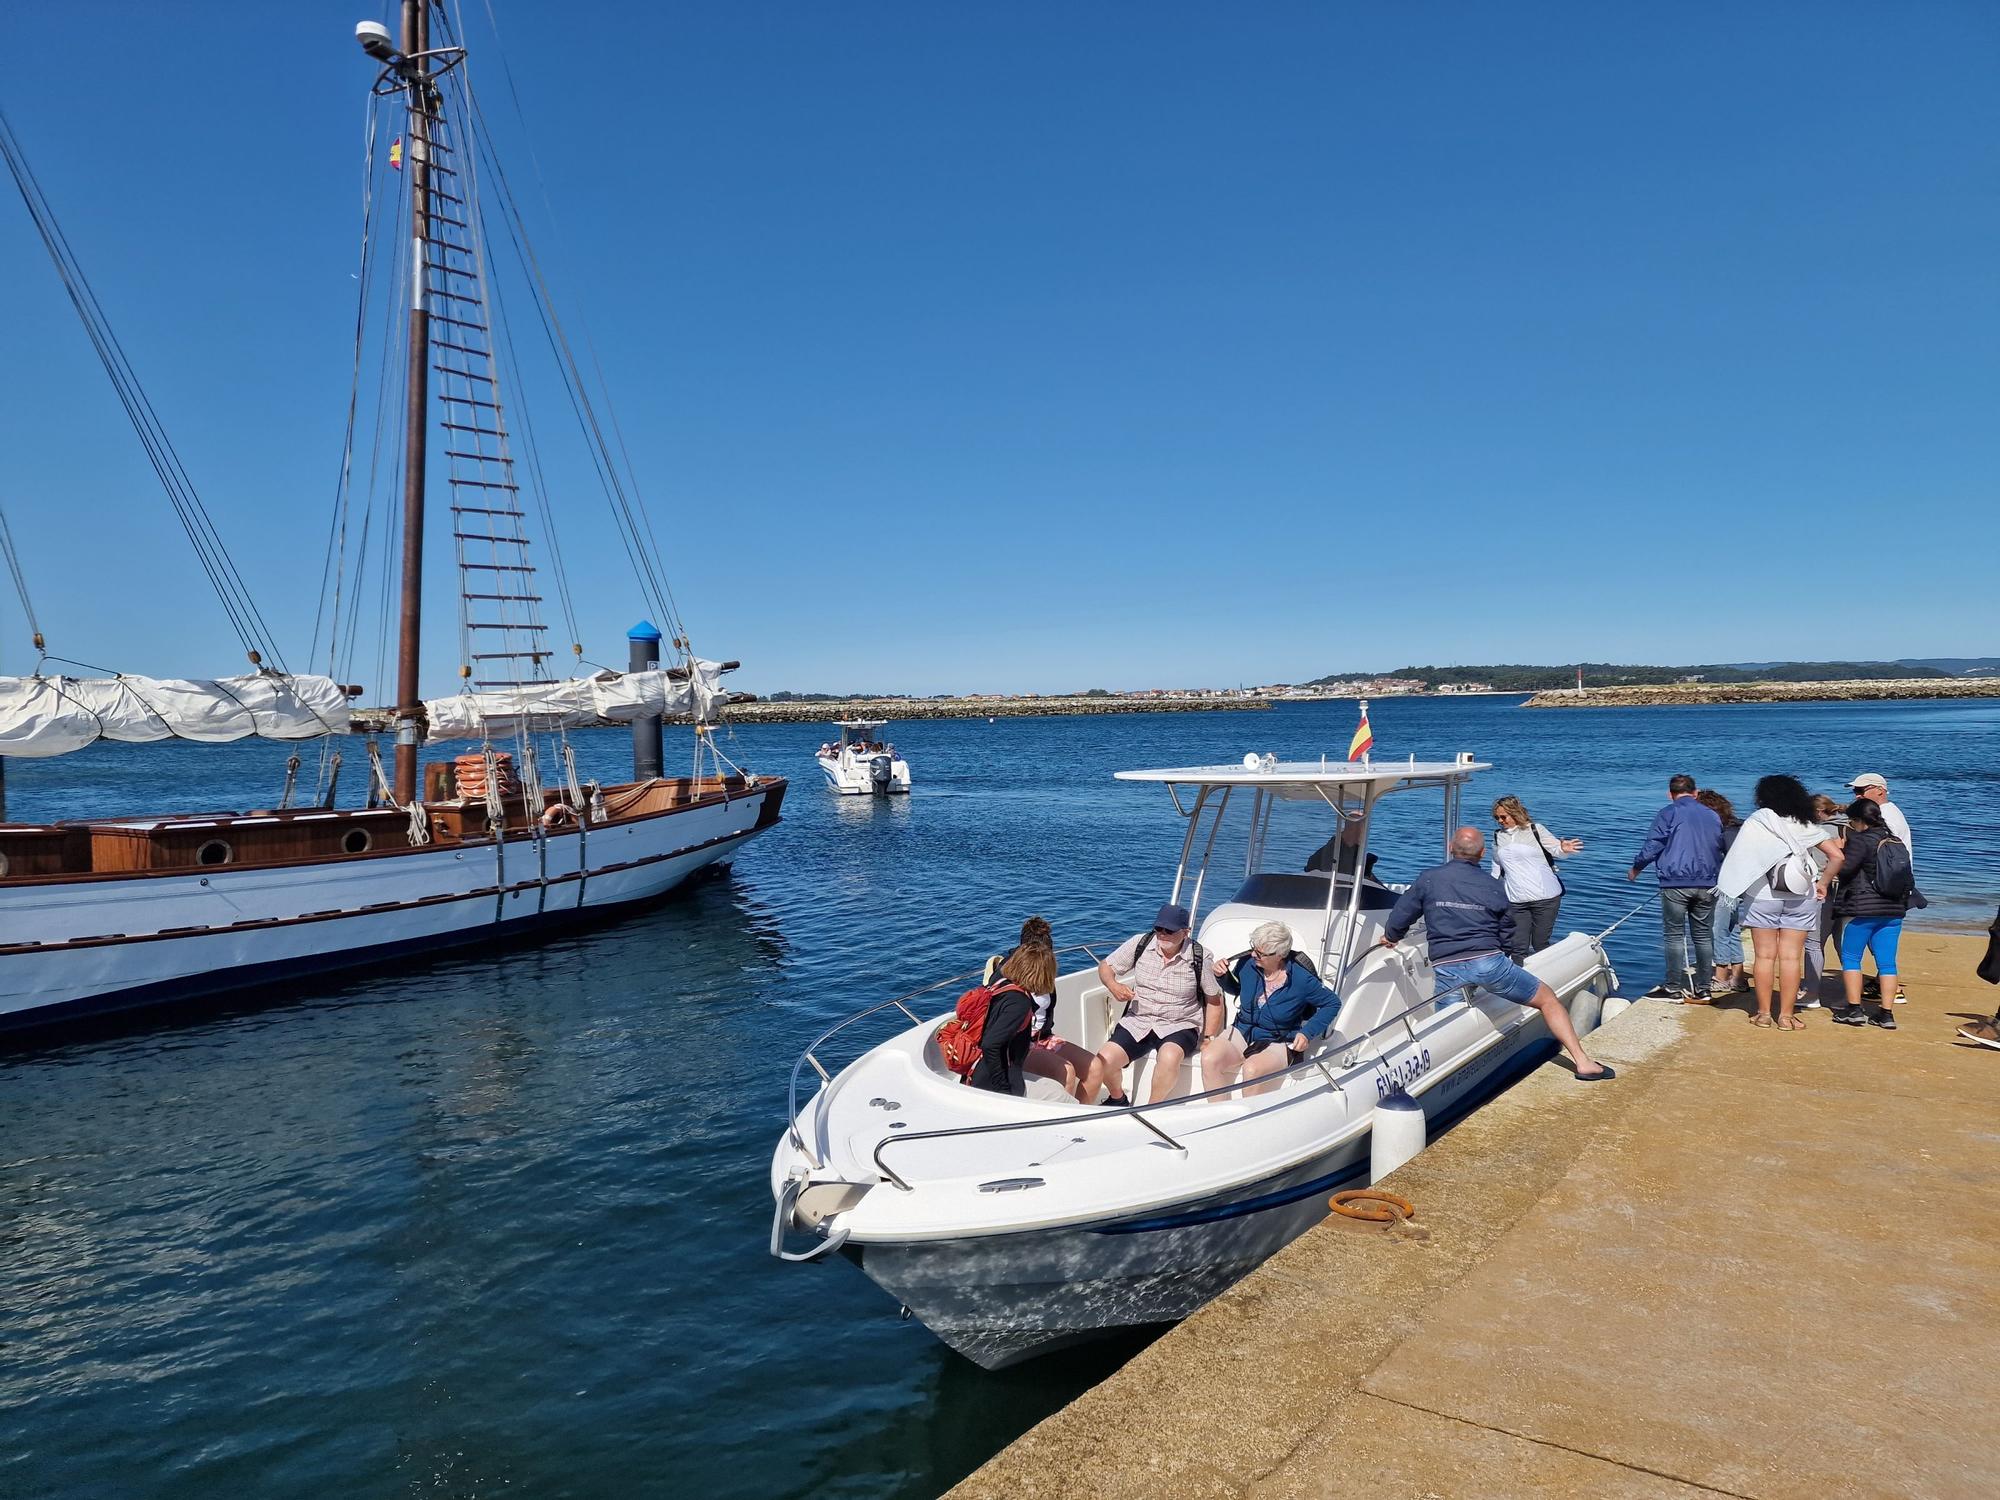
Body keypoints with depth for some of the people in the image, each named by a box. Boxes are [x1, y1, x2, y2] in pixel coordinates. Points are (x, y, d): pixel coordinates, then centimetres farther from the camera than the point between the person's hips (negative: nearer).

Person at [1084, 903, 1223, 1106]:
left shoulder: (1198, 958, -7)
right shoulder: (1140, 944, -3)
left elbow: (1215, 1000, 5)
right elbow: (1106, 967, 9)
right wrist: (1113, 985, -14)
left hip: (1179, 1026, -2)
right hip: (1137, 1022, 3)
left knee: (1169, 1057, -37)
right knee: (1104, 1060, -21)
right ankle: (1118, 1099, 13)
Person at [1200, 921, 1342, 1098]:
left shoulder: (1301, 980, -15)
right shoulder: (1247, 964, -6)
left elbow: (1333, 1003, -1)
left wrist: (1308, 1033, -10)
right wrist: (1222, 976, -5)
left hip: (1277, 1042, -4)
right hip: (1242, 1032, 4)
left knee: (1252, 1069, -37)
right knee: (1209, 1059, -27)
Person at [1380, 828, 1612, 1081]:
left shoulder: (1428, 879, 6)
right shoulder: (1494, 887, 7)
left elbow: (1398, 920, 10)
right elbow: (1508, 938, 13)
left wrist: (1391, 937, 32)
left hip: (1446, 968, 0)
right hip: (1489, 963, 0)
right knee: (1547, 999, 16)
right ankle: (1583, 1062, 12)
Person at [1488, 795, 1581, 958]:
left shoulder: (1535, 830, -2)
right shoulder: (1497, 836, 11)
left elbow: (1556, 849, -7)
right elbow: (1497, 868, 21)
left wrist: (1564, 849, -30)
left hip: (1545, 897, -3)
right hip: (1516, 902, 3)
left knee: (1540, 944, 2)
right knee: (1518, 948, -3)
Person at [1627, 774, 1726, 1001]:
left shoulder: (1668, 813, -4)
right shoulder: (1713, 816, 12)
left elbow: (1652, 845, -8)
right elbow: (1720, 851, 18)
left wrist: (1636, 868, 7)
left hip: (1675, 883, -5)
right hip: (1707, 885, 5)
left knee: (1674, 935, 0)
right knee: (1704, 936, 9)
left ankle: (1674, 989, 1)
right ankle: (1703, 989, 12)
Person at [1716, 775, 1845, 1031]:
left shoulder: (1756, 822, -3)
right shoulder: (1805, 826, 5)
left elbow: (1739, 857, -14)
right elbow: (1837, 856, 4)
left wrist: (1732, 889, -11)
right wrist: (1822, 883, 13)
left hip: (1762, 896, -2)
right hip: (1800, 897, 2)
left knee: (1765, 956, 5)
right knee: (1791, 957, 4)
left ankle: (1764, 1014, 10)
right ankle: (1786, 1016, 6)